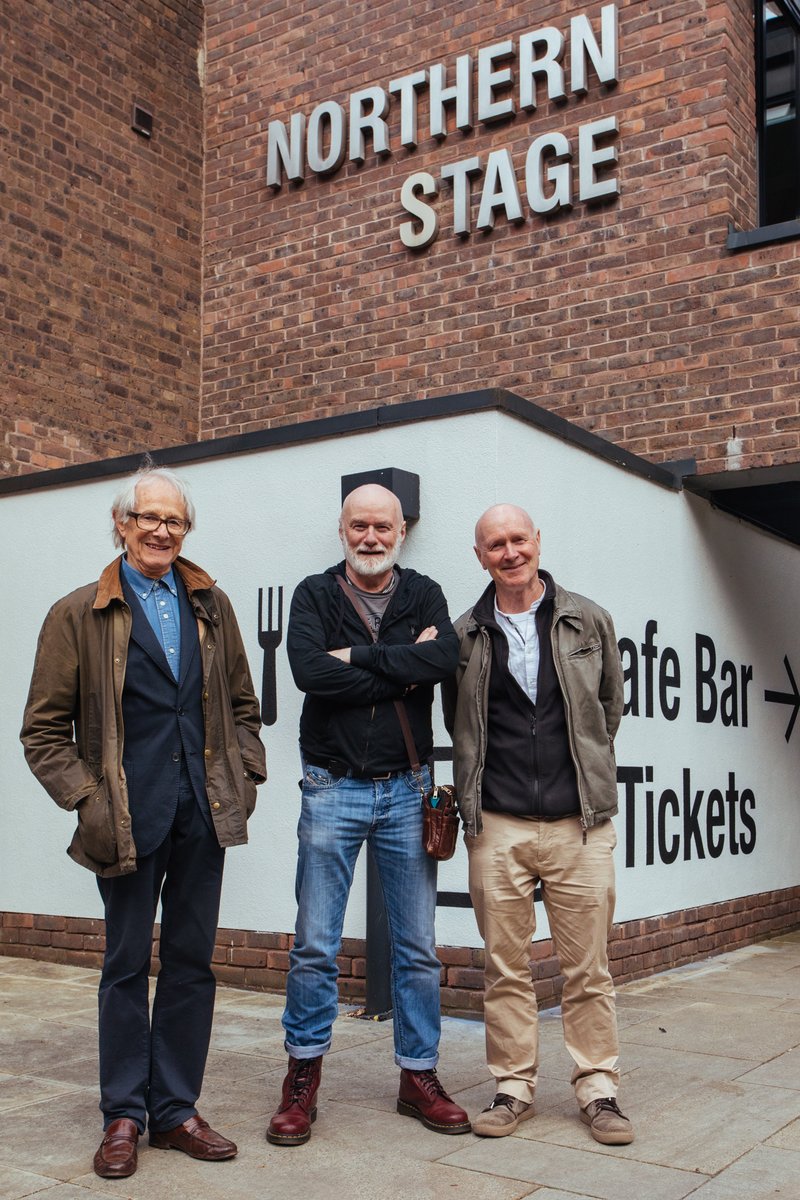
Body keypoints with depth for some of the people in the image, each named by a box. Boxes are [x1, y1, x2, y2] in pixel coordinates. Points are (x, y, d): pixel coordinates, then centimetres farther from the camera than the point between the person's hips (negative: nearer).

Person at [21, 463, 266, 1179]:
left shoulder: (211, 605, 10)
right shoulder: (79, 615, -1)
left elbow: (241, 703, 18)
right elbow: (45, 730, -1)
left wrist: (245, 773, 5)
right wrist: (86, 800, -11)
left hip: (203, 814, 3)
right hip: (129, 820, -3)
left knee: (192, 961, 10)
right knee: (127, 965, 7)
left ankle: (175, 1111, 23)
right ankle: (124, 1117, 21)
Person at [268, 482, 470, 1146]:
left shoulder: (424, 595, 7)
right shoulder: (315, 595, 2)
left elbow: (445, 657, -15)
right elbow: (309, 671, -17)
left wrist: (357, 656, -15)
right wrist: (403, 669, -14)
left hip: (407, 790, 2)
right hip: (334, 788, -1)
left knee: (418, 946, 9)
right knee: (315, 944, 3)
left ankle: (419, 1076, 23)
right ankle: (303, 1076, 19)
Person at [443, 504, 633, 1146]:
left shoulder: (588, 621, 6)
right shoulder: (465, 635, 6)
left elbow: (610, 706, 15)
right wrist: (482, 787, 11)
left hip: (580, 823, 0)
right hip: (497, 827, 1)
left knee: (588, 967, 5)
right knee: (506, 967, 7)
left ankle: (598, 1087, 19)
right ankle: (513, 1086, 20)